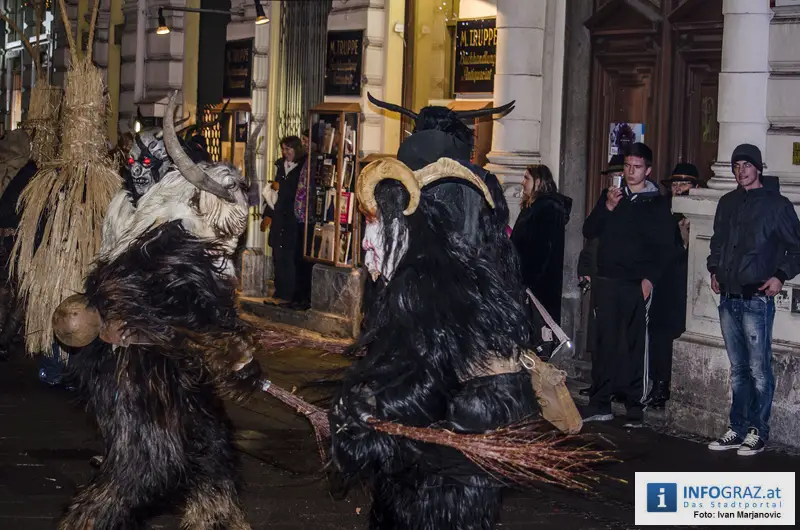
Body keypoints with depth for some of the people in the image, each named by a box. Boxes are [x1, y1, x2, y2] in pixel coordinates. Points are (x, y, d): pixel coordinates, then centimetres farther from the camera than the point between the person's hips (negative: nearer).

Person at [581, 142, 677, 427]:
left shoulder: (657, 203, 5)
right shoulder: (611, 195, 13)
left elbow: (665, 248, 2)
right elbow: (589, 231, 7)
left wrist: (650, 279, -9)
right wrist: (607, 207, -8)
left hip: (637, 285, -2)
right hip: (606, 280, 2)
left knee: (635, 345, -3)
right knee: (605, 342, 1)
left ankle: (634, 406, 1)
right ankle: (600, 404, 5)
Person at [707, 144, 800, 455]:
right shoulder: (728, 203, 14)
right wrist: (714, 269, 13)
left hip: (757, 299, -6)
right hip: (729, 298, 6)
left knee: (758, 370, -3)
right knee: (738, 369, 11)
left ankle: (757, 433, 2)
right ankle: (737, 430, 16)